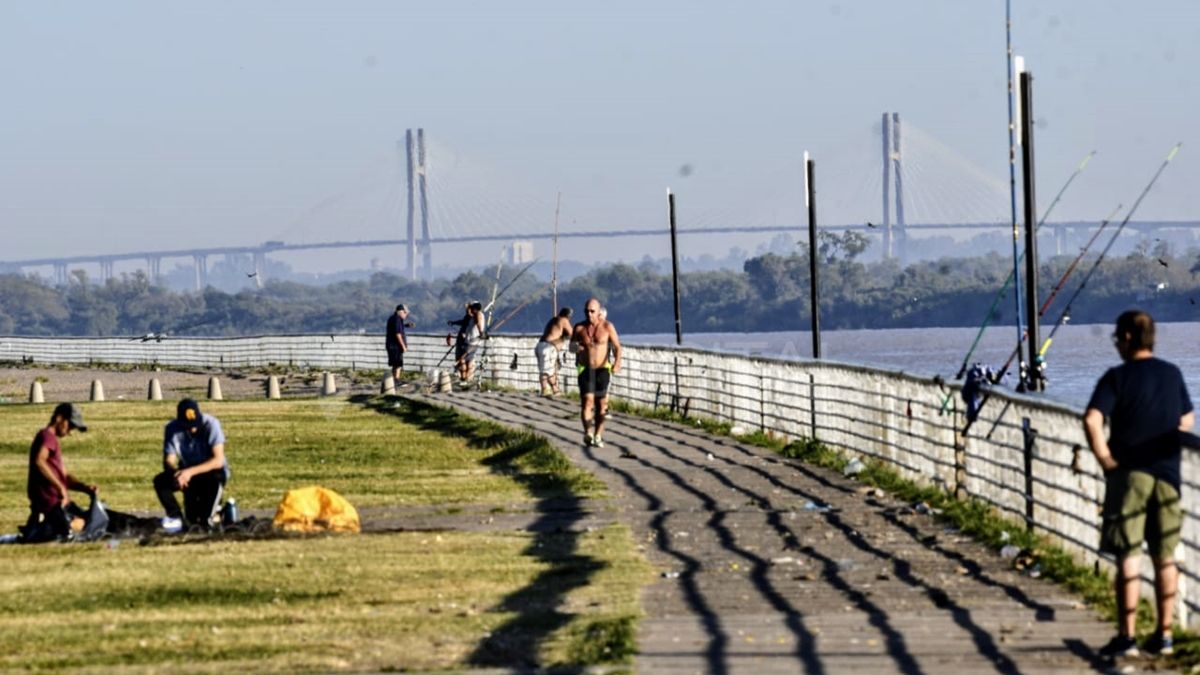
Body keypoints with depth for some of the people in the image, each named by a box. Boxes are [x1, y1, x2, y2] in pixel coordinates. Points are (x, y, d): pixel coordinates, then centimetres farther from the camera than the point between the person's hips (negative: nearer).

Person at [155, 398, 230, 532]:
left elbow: (218, 460, -29)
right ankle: (176, 517, -4)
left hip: (210, 471, -3)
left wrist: (190, 472, -40)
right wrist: (176, 472, -36)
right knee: (160, 481, -22)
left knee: (216, 479, -38)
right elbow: (169, 461, -11)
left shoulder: (211, 424, -24)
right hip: (187, 472, 3)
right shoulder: (172, 429, -15)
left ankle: (204, 520, -17)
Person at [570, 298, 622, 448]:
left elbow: (617, 346, -5)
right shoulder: (579, 328, 2)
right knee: (587, 399, -19)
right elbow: (571, 346, 16)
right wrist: (575, 347, -9)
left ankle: (598, 436, 15)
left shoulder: (607, 326, -3)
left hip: (602, 369, 0)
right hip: (585, 369, 0)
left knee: (601, 403, 3)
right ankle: (588, 432, -30)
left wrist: (617, 362, -22)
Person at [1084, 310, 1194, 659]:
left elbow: (1092, 420, -20)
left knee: (1128, 557, -3)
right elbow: (1187, 420, 20)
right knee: (1165, 557, 11)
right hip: (1168, 475, 5)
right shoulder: (1173, 375, 8)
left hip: (1130, 475, -5)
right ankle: (1164, 634, 13)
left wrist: (1106, 460, -12)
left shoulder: (1118, 377, -8)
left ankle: (1126, 637, -5)